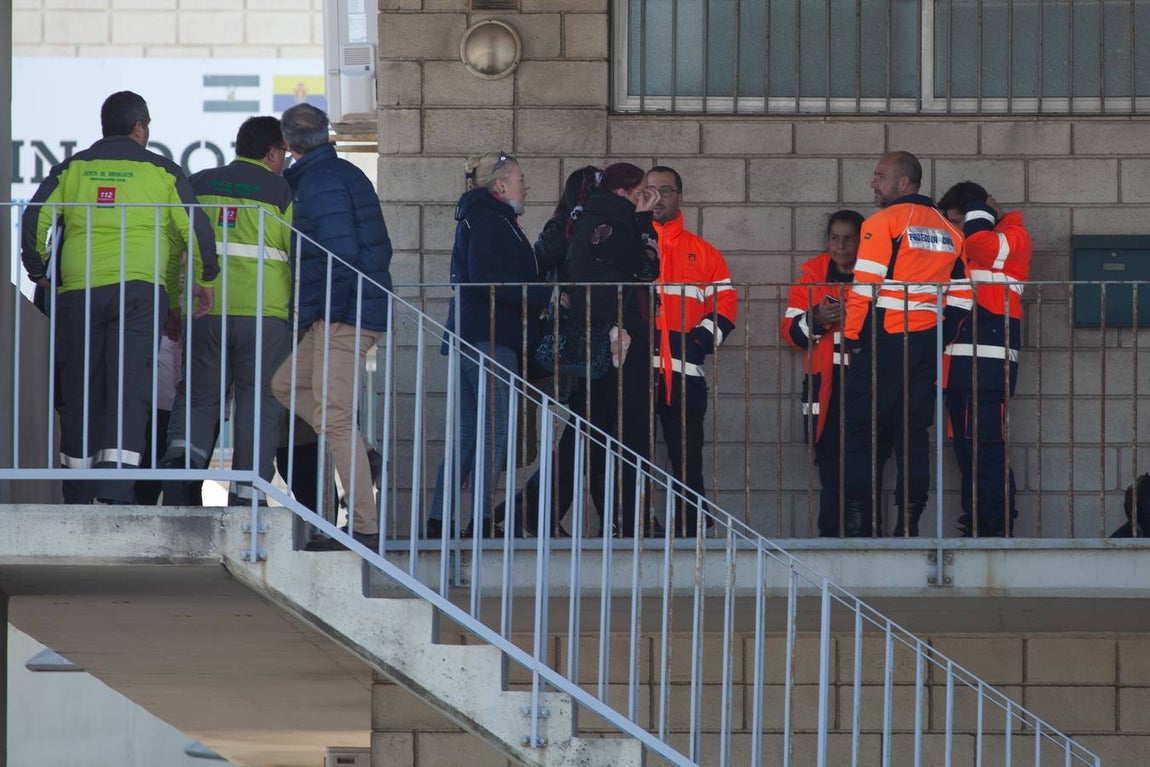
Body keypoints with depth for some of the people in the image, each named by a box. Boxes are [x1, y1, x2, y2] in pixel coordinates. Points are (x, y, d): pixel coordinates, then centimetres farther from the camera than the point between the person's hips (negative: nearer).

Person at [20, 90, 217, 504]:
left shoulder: (73, 168, 12)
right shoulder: (161, 171, 6)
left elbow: (36, 218, 4)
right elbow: (196, 228, 1)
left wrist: (38, 272, 17)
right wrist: (205, 279, 16)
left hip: (77, 291, 3)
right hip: (140, 287, -2)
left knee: (80, 391, 9)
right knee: (130, 388, -7)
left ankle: (78, 496, 14)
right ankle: (116, 485, -22)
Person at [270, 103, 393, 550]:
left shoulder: (318, 182, -12)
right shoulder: (348, 174, 17)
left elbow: (342, 251, -23)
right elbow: (379, 246, 21)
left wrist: (333, 311, -16)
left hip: (343, 316, -10)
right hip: (363, 310, 10)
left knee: (334, 419, -9)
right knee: (285, 384, 19)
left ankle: (365, 527, -10)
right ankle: (359, 457, 11)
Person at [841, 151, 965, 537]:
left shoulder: (883, 223, -7)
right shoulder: (949, 231, 13)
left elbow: (865, 288, -11)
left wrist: (853, 337, -2)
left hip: (885, 341, -6)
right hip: (928, 343, 6)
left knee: (861, 432, -1)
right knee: (914, 432, 7)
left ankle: (859, 517, -6)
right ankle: (909, 520, 4)